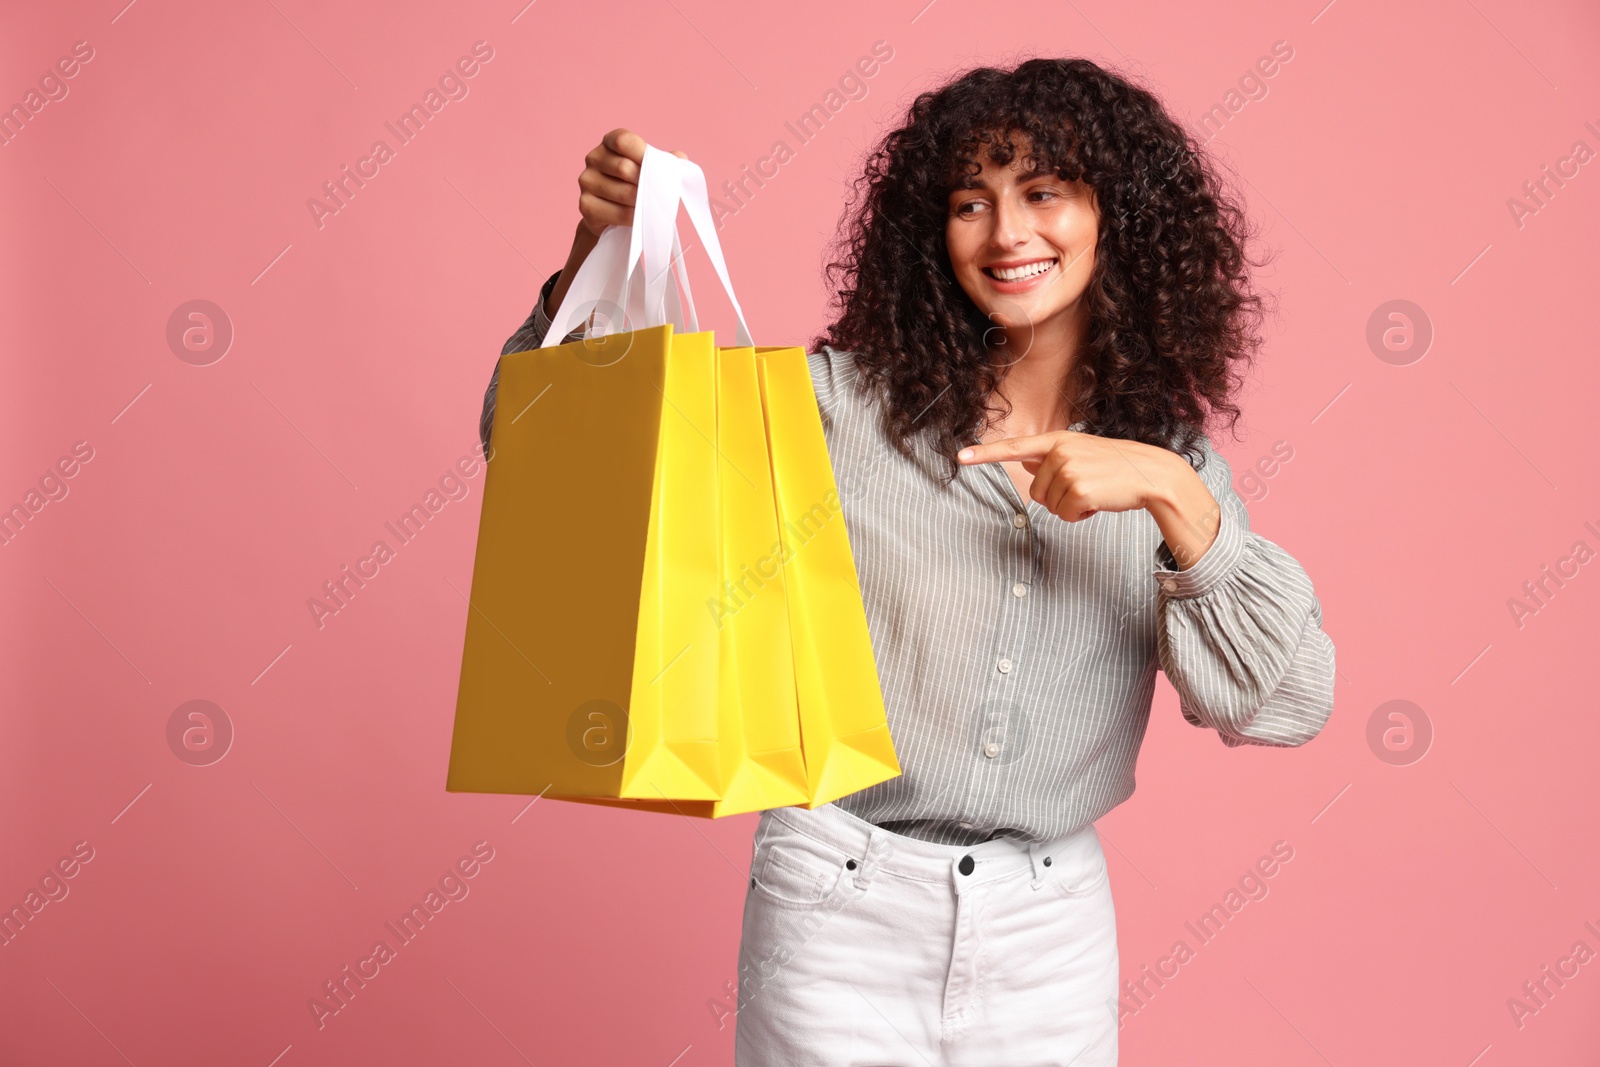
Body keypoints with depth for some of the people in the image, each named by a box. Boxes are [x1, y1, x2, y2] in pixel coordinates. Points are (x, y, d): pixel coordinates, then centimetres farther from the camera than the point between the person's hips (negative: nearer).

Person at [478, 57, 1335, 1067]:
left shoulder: (1172, 454, 1)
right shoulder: (844, 399, -6)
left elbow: (1289, 707, -8)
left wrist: (1174, 497, -19)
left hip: (1053, 929, 3)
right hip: (843, 907, -2)